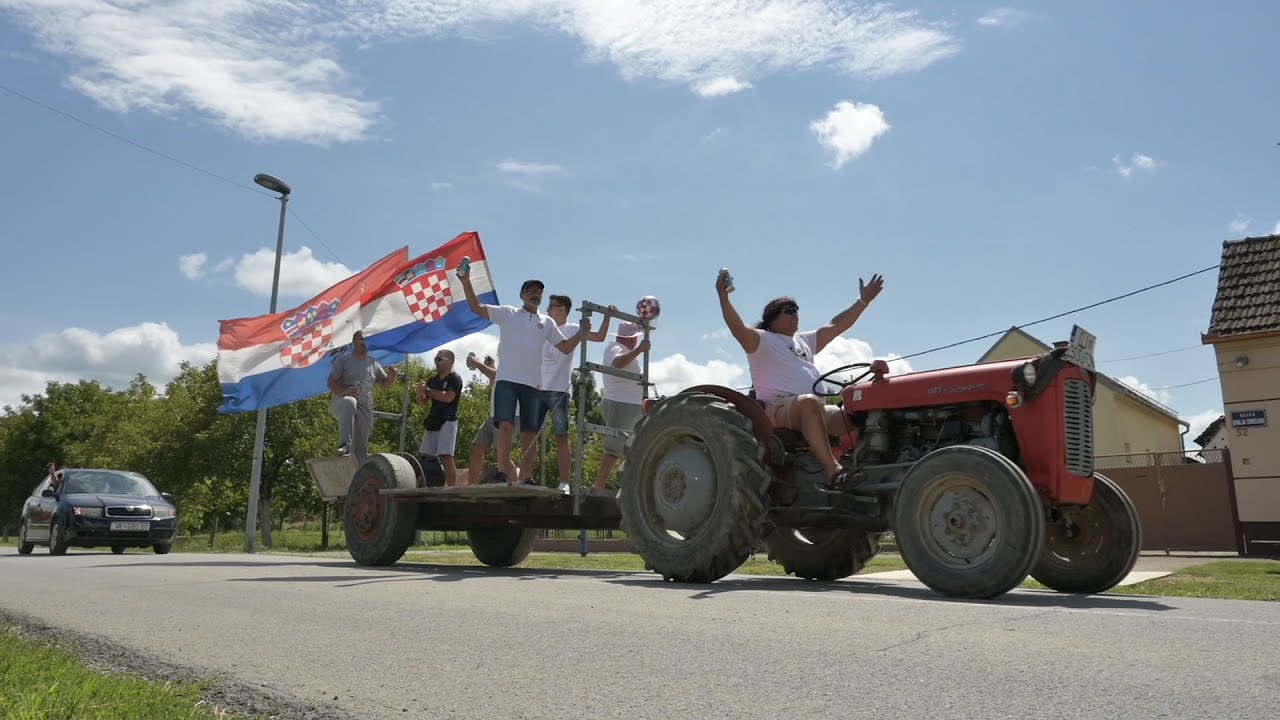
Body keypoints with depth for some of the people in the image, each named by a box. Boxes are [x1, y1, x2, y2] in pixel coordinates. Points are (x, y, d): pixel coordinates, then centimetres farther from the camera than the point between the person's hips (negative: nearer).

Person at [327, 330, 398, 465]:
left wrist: (391, 377, -1)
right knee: (349, 402, -40)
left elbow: (383, 383, 23)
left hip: (365, 408, 4)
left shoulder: (373, 363, 14)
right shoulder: (344, 359, 1)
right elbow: (331, 382, -4)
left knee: (361, 448, 2)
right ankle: (345, 444, -43)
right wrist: (344, 392, -25)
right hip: (341, 403, -4)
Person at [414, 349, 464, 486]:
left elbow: (448, 397, -18)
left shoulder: (455, 379, -3)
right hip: (432, 422, 8)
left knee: (446, 457, -16)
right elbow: (423, 401, 18)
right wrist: (419, 393, -5)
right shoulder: (433, 379, 18)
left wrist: (426, 390, -13)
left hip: (447, 422, -8)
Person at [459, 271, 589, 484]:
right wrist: (466, 281, -8)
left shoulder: (547, 322, 17)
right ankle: (503, 470, -10)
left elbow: (566, 347, 12)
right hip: (507, 379, -3)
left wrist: (582, 332, -4)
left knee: (529, 431, 4)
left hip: (533, 383, 3)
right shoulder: (507, 313, 9)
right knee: (506, 425, -15)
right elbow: (476, 307, 3)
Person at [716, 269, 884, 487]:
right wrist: (723, 296, -25)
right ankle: (833, 471, -46)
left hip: (816, 410, 8)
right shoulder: (761, 340, 7)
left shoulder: (804, 340, 31)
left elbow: (836, 326, 30)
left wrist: (863, 300, 27)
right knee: (809, 402, -39)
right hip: (778, 407, -8)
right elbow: (738, 329, -12)